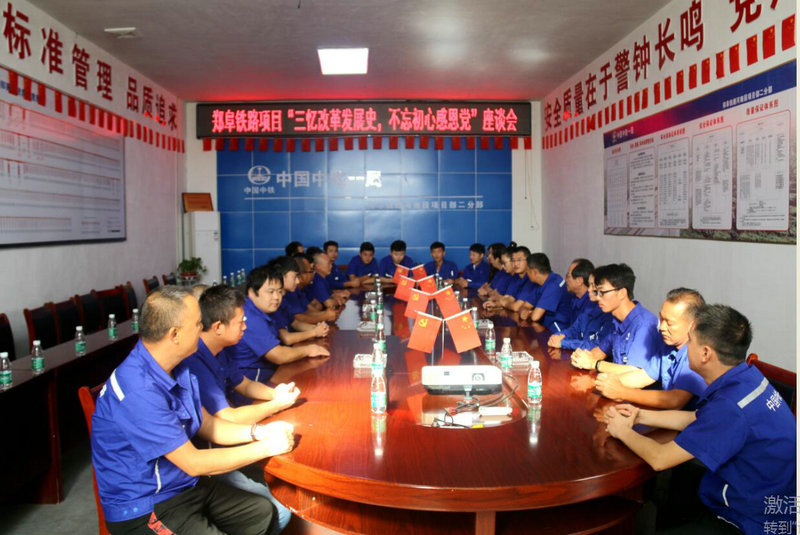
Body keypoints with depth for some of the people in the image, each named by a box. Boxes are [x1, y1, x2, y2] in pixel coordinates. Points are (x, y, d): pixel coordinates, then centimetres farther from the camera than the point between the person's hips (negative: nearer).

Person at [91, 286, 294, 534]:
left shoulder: (177, 370, 0)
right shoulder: (137, 391, -30)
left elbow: (205, 424, 10)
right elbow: (193, 463, -24)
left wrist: (258, 432, -6)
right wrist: (265, 448, -16)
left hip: (184, 485, 9)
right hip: (144, 511, -9)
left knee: (263, 512, 8)